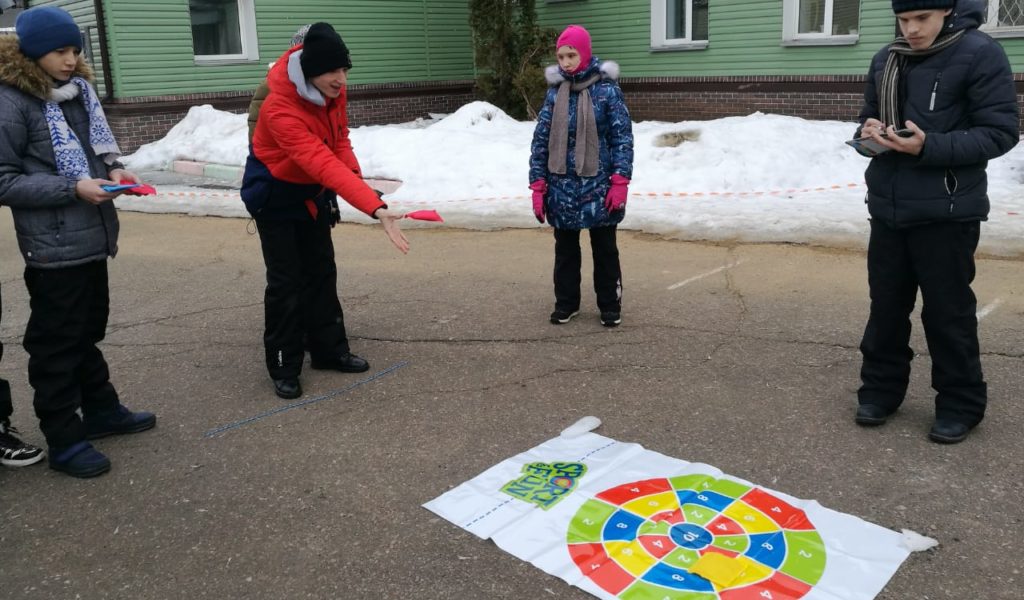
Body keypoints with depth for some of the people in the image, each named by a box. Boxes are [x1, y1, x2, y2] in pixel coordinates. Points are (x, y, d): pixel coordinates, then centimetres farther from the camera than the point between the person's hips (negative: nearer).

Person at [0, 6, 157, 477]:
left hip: (92, 237, 7)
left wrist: (113, 170, 1)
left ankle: (101, 411, 35)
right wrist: (72, 188, -21)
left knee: (88, 332, 20)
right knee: (57, 344, 4)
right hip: (53, 247, -7)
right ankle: (64, 440, 16)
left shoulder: (79, 89, 7)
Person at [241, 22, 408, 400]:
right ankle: (284, 368, 7)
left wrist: (355, 177, -18)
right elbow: (324, 165, -47)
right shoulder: (281, 110, -37)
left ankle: (329, 350, 23)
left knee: (322, 272, 12)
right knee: (286, 281, -5)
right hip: (275, 195, -7)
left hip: (311, 192, 7)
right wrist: (376, 209, -55)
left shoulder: (332, 90, -14)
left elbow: (339, 140, 0)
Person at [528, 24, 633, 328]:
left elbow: (622, 137, -7)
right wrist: (538, 185, -1)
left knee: (604, 248, 10)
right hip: (562, 186, 3)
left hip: (597, 184, -3)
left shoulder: (607, 89, -6)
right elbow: (541, 139, 4)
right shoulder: (555, 91, 2)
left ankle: (610, 305, 23)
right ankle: (566, 302, 28)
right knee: (565, 248, 14)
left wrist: (620, 181, -15)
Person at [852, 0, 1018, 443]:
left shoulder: (980, 53, -9)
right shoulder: (886, 59, 9)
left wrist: (930, 147, -24)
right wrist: (870, 132, -6)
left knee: (947, 311, 3)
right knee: (886, 305, 11)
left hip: (946, 211, -5)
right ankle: (881, 389, 26)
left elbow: (1001, 131, -12)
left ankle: (961, 404, 19)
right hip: (887, 207, 5)